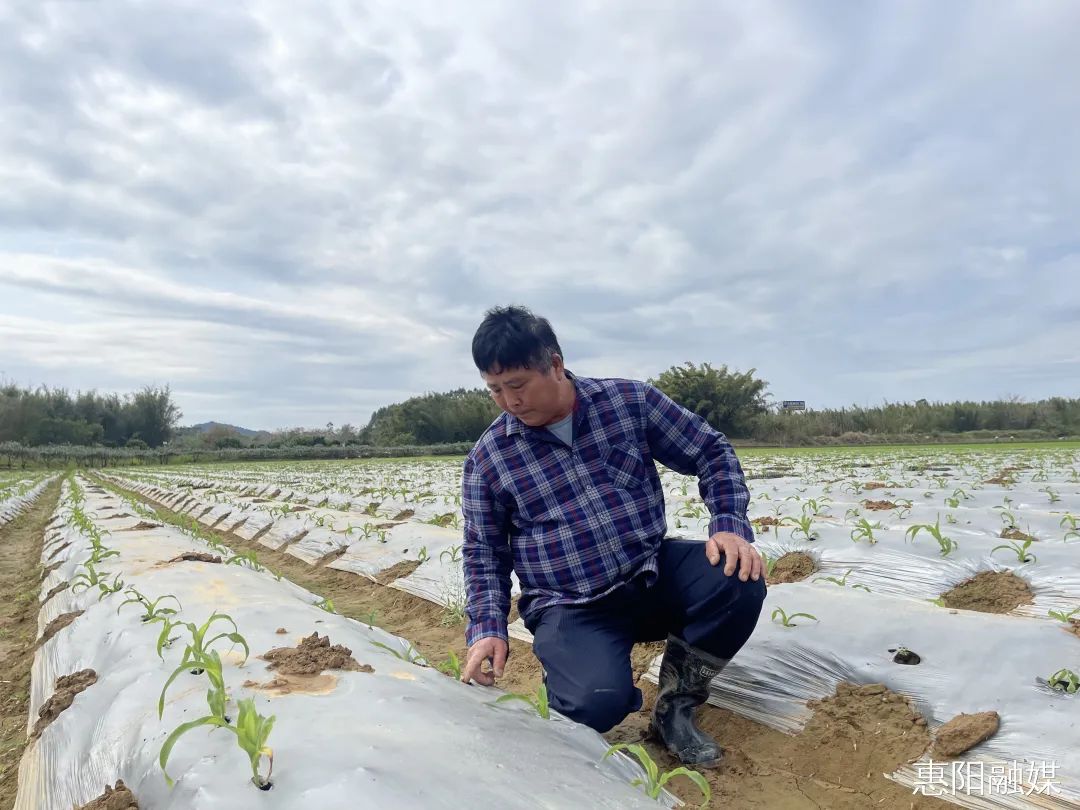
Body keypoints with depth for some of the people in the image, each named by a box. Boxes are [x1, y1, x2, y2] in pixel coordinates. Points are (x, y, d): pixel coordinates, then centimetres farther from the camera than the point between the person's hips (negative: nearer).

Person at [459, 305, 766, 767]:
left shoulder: (630, 402, -4)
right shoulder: (487, 459, -5)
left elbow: (712, 454, 3)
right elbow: (483, 553, 4)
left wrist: (729, 525, -11)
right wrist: (487, 628, -8)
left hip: (655, 576, 3)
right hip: (571, 607, -2)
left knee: (736, 578, -25)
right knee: (597, 702, -30)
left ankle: (675, 707, 0)